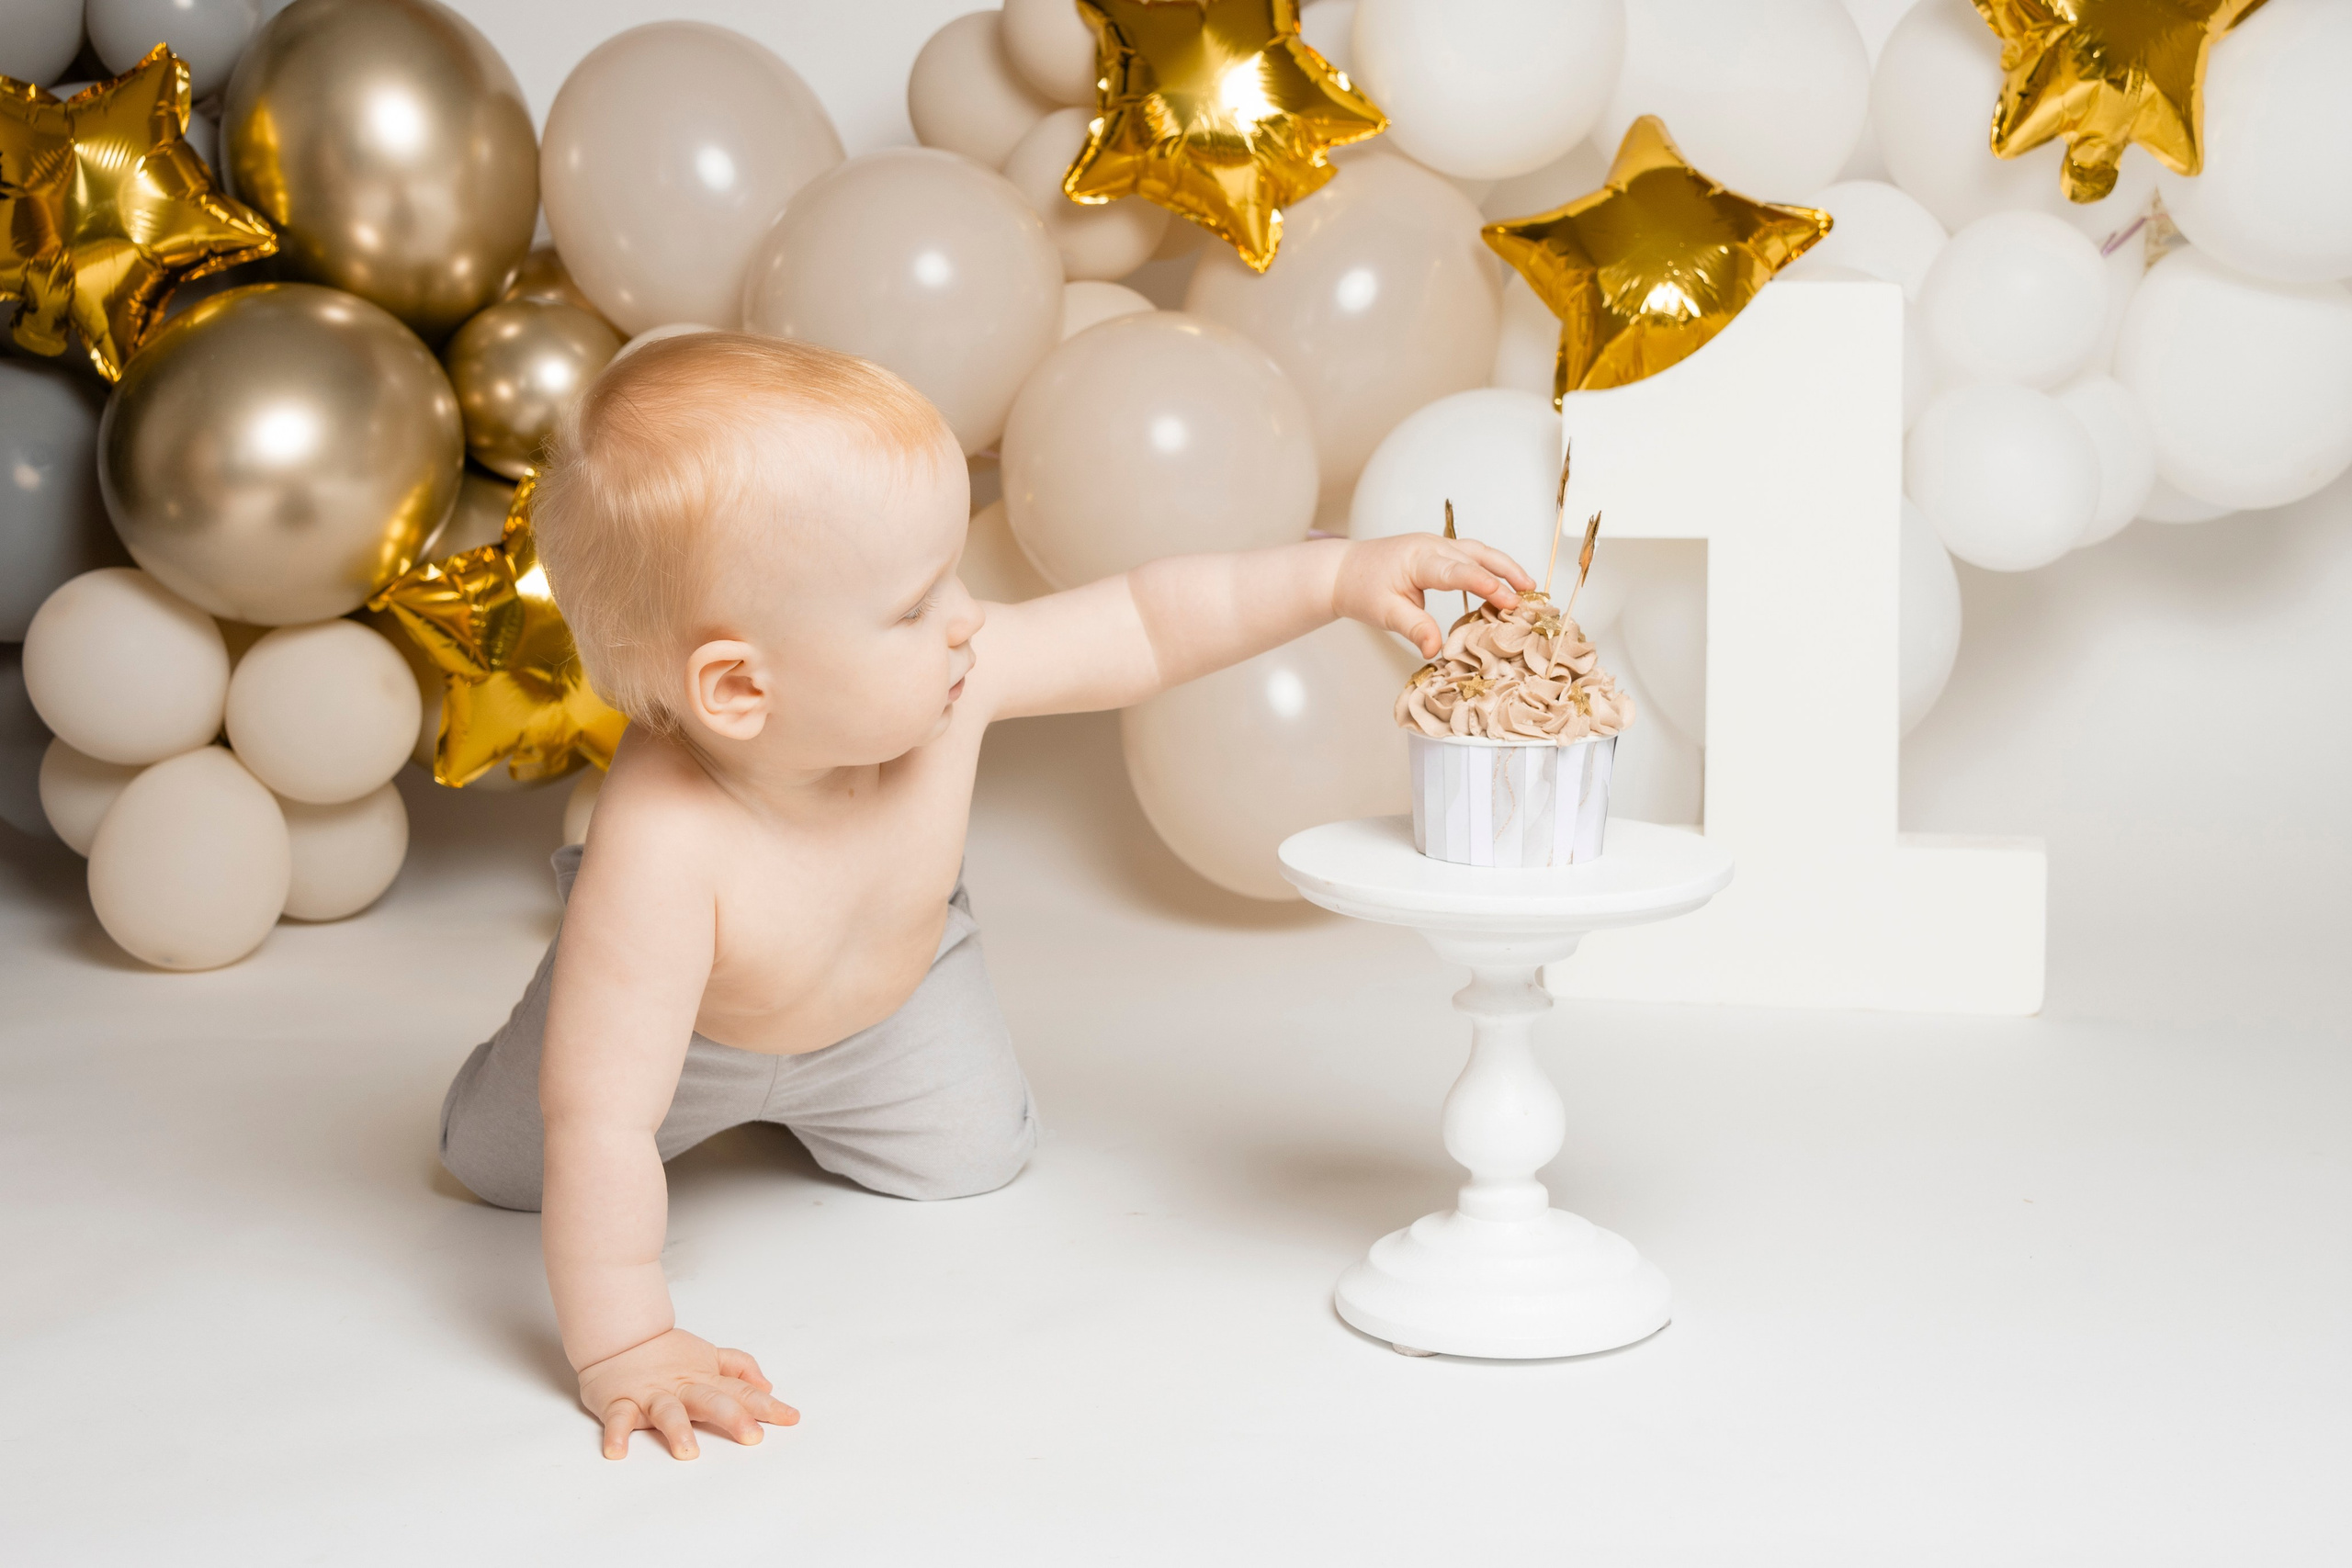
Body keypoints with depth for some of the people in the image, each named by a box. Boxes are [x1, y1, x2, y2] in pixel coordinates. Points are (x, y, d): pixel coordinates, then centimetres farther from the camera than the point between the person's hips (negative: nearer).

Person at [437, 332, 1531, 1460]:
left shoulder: (949, 679, -37)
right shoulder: (664, 849, -50)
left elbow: (1146, 626, -21)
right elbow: (600, 1125, -48)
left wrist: (1341, 576, -27)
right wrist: (624, 1353, -49)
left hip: (888, 997, 3)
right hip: (683, 1026, -3)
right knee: (498, 1160, 14)